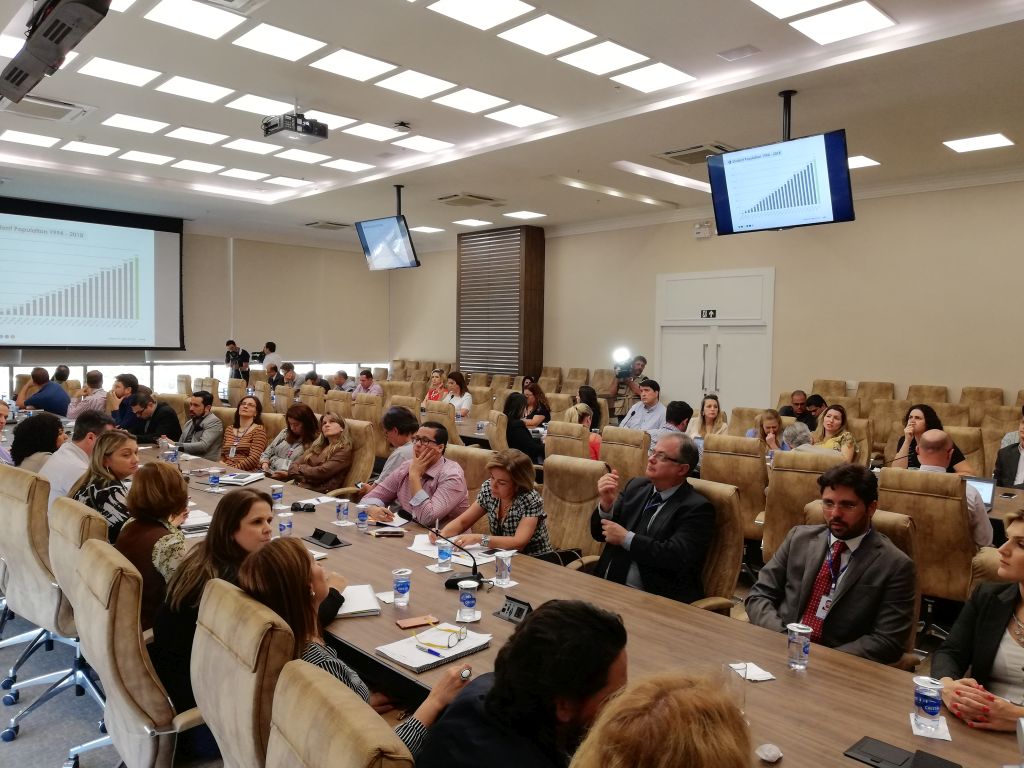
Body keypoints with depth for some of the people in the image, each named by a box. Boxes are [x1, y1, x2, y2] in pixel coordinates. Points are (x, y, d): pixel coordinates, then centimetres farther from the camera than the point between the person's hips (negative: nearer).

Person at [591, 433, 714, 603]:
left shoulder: (697, 508, -8)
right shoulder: (637, 486, 10)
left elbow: (677, 557, -20)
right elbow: (600, 533, 11)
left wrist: (626, 538, -14)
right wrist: (606, 503, -10)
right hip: (609, 585, 5)